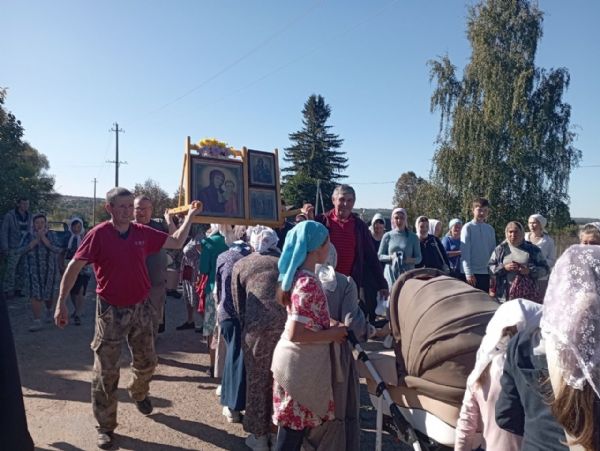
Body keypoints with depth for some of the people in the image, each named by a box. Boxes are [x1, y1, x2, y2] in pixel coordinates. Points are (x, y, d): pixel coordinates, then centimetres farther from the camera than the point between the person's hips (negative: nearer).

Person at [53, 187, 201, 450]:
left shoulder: (143, 233, -3)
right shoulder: (99, 234, -14)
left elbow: (177, 242, 5)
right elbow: (74, 267, -12)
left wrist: (190, 216, -2)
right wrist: (61, 302, -16)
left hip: (141, 307, 4)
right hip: (111, 310, -3)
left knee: (146, 362, 17)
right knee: (106, 371, 5)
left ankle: (139, 393, 49)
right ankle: (105, 426, 22)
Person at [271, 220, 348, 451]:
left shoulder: (296, 275, 5)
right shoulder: (308, 282, -24)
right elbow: (295, 334, -27)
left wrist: (328, 324, 5)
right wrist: (332, 334, -16)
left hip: (298, 359, 9)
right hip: (301, 363, -9)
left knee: (294, 429, 21)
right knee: (293, 431, 8)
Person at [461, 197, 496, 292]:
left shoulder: (490, 229, 9)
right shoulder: (468, 227, -5)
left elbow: (493, 251, 13)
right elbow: (465, 252, -10)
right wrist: (468, 273, -16)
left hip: (486, 272, 5)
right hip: (472, 272, -5)